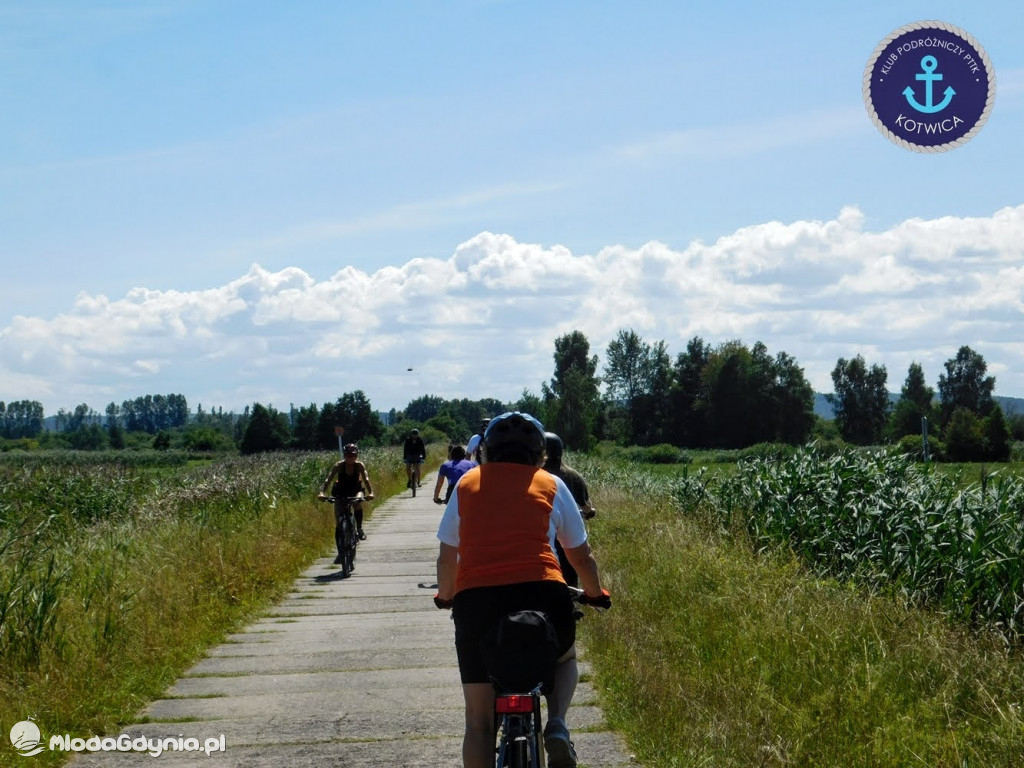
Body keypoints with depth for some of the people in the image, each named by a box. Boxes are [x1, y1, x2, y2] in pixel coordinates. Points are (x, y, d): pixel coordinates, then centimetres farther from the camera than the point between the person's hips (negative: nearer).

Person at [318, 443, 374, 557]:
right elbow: (328, 479, -30)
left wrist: (370, 492, -50)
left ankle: (359, 528, -13)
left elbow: (366, 479, -32)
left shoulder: (359, 465, -19)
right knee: (339, 523, -8)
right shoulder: (339, 466, -20)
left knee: (358, 502, -36)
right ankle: (340, 552, 0)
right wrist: (322, 492, -48)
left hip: (355, 491, 0)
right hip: (341, 493, 0)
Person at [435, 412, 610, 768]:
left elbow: (447, 556, 18)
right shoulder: (551, 485, 13)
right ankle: (557, 725, 7)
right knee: (564, 658, 33)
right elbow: (581, 555, 19)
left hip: (476, 600, 0)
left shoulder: (467, 484, 15)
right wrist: (595, 592, 38)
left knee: (478, 719, 10)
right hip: (541, 593, 0)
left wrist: (445, 596, 37)